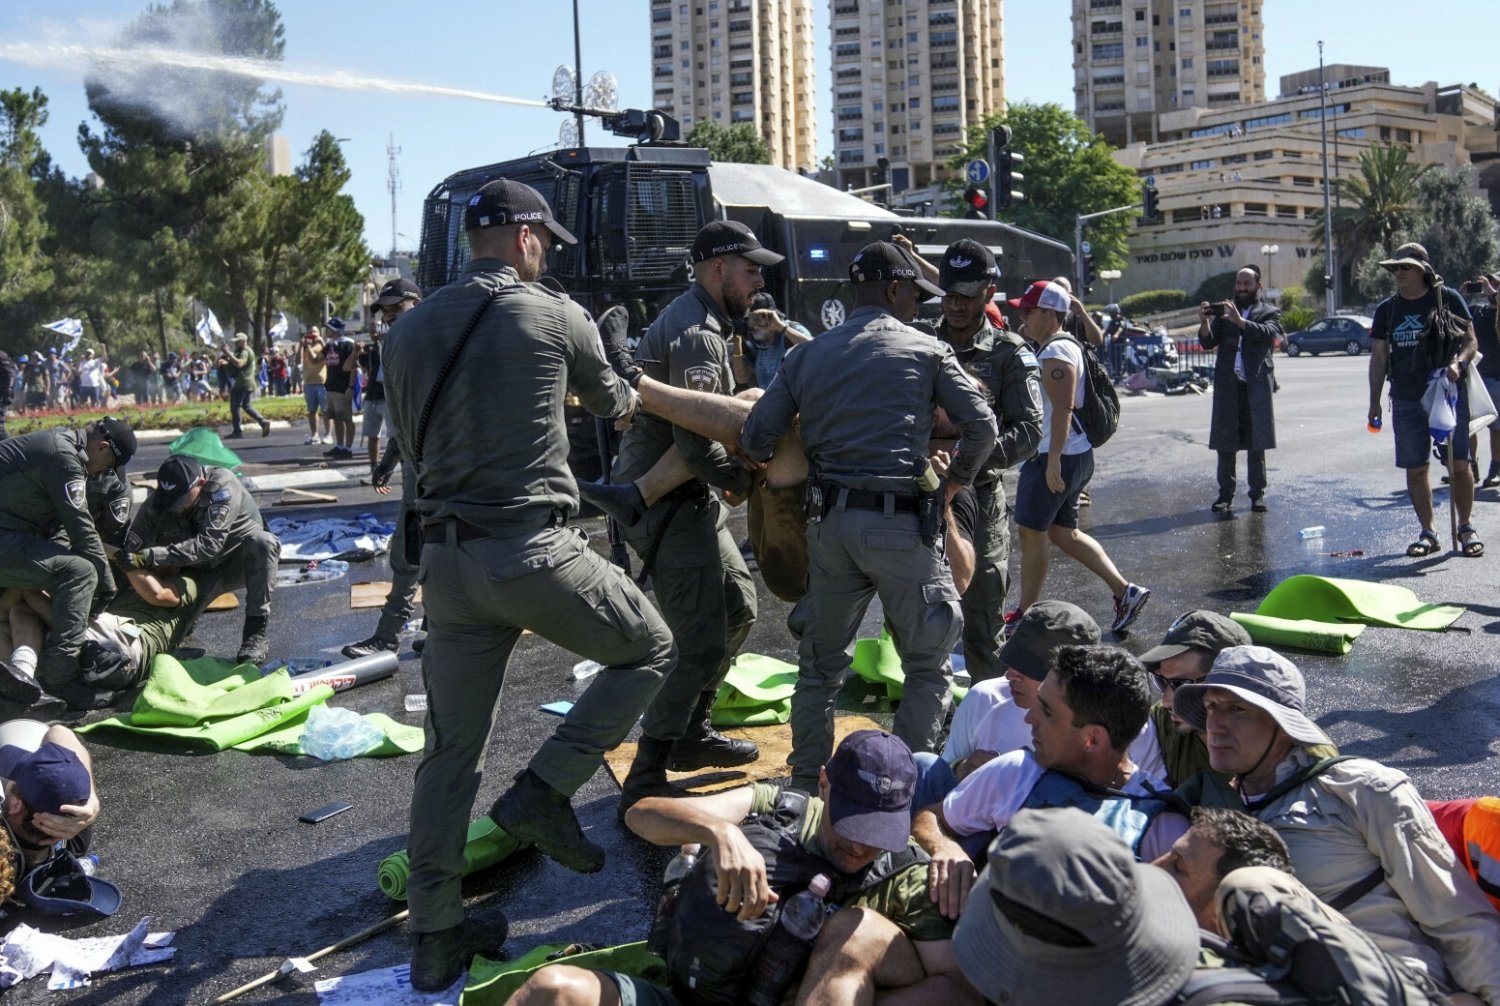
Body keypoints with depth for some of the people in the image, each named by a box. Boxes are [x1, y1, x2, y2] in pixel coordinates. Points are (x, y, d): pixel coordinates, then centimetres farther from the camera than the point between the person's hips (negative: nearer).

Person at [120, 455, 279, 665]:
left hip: (238, 561, -4)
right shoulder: (156, 502, -15)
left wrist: (151, 557, -47)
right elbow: (133, 548, -18)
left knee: (262, 543, -35)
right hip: (197, 571, 4)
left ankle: (257, 634, -32)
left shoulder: (222, 485, -30)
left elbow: (209, 544, -41)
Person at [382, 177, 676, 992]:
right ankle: (544, 789, 8)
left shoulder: (408, 331, 9)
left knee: (451, 750, 13)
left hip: (446, 554, 6)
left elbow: (415, 446, 17)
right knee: (651, 649, 17)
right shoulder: (554, 317, -3)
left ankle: (433, 939, 21)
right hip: (532, 549, -5)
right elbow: (609, 400, 16)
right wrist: (629, 398, 39)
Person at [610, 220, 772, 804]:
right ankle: (644, 784, -2)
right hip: (665, 504, -11)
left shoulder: (701, 323, 17)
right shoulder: (696, 334, -19)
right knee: (700, 645, -10)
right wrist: (740, 480, -10)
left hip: (689, 498, 11)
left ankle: (691, 735, 32)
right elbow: (695, 442, -26)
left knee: (737, 609, 20)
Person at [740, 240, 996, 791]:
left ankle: (805, 781, 23)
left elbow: (756, 437, 4)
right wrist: (954, 483, 12)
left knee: (821, 662, 17)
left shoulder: (807, 354, 11)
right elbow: (981, 425, -1)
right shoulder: (926, 350, 1)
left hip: (829, 520, 5)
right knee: (928, 666, 9)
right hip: (900, 523, -4)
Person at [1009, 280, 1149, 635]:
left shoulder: (1056, 352, -15)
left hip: (1057, 458, -11)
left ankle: (1024, 616, 10)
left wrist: (1053, 459, -27)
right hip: (1075, 456, 11)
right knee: (1063, 533, 14)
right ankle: (1124, 591, 11)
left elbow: (1062, 408, -24)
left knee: (1031, 534, 0)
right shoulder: (1064, 346, 17)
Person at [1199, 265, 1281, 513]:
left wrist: (1240, 321, -25)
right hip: (1227, 384, 2)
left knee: (1256, 443, 1)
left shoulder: (1269, 313, 10)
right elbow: (1208, 342, 6)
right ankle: (1226, 494, 6)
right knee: (1225, 443, 1)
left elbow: (1267, 333, -12)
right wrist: (1204, 323, -15)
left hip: (1256, 385, -2)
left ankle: (1258, 494, 8)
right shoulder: (1224, 311, 16)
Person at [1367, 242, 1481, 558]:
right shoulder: (1387, 309, 9)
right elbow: (1378, 357, 11)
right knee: (1415, 469, 2)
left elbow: (1471, 341, 2)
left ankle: (1466, 528, 13)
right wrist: (1375, 402, 6)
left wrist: (1457, 363, -19)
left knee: (1459, 464, -3)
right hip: (1406, 401, 3)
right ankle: (1428, 533, 13)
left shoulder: (1448, 299, 1)